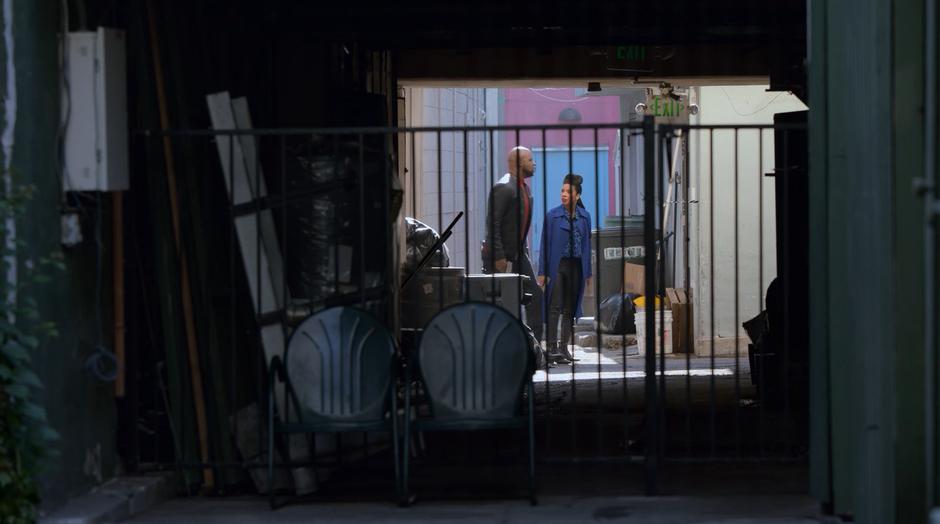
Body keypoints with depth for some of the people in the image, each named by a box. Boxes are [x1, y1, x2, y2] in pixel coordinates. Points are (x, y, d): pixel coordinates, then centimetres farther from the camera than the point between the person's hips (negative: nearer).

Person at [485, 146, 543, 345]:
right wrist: (499, 257, -23)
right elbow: (492, 224, -22)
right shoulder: (504, 188, -19)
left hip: (519, 253, 9)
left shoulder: (524, 186, 11)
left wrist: (524, 249, 15)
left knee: (534, 295, 5)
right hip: (501, 256, -9)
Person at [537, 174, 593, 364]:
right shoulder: (552, 216, -3)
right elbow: (545, 244, -2)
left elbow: (587, 244, 12)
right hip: (557, 266, -4)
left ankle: (564, 348, 14)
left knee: (570, 309, 7)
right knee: (554, 308, -10)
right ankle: (551, 348, -10)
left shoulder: (584, 217, 7)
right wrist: (542, 272, -7)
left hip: (576, 267, 4)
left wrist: (588, 273, 11)